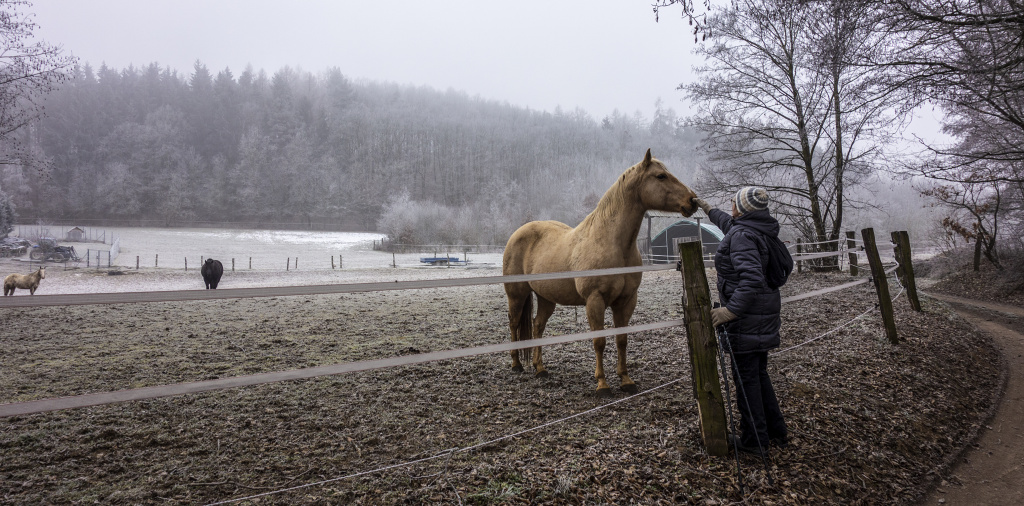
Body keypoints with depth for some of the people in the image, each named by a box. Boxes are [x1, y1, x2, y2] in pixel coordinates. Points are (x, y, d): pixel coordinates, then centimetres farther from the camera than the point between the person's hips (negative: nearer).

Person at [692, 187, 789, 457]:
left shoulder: (742, 236, -20)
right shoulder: (761, 230, 10)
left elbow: (752, 278, -32)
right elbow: (728, 224, 32)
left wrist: (731, 310, -32)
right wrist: (707, 208, 43)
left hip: (747, 316, -10)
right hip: (766, 313, 10)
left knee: (746, 376, 2)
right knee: (758, 373, 20)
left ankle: (753, 440, 13)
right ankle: (776, 431, 30)